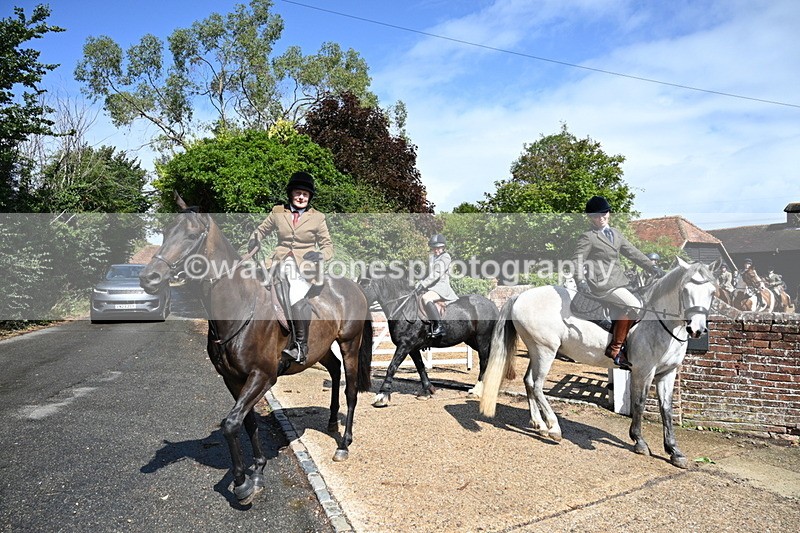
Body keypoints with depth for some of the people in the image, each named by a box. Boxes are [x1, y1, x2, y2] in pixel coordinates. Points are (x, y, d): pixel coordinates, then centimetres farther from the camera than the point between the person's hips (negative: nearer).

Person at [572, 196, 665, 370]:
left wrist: (653, 267, 12)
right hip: (602, 284, -9)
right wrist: (581, 280, -27)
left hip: (619, 283, 9)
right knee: (634, 305, -22)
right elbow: (577, 259, -11)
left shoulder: (616, 234, 20)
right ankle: (614, 348, -17)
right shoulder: (588, 237, -3)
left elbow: (633, 253, 20)